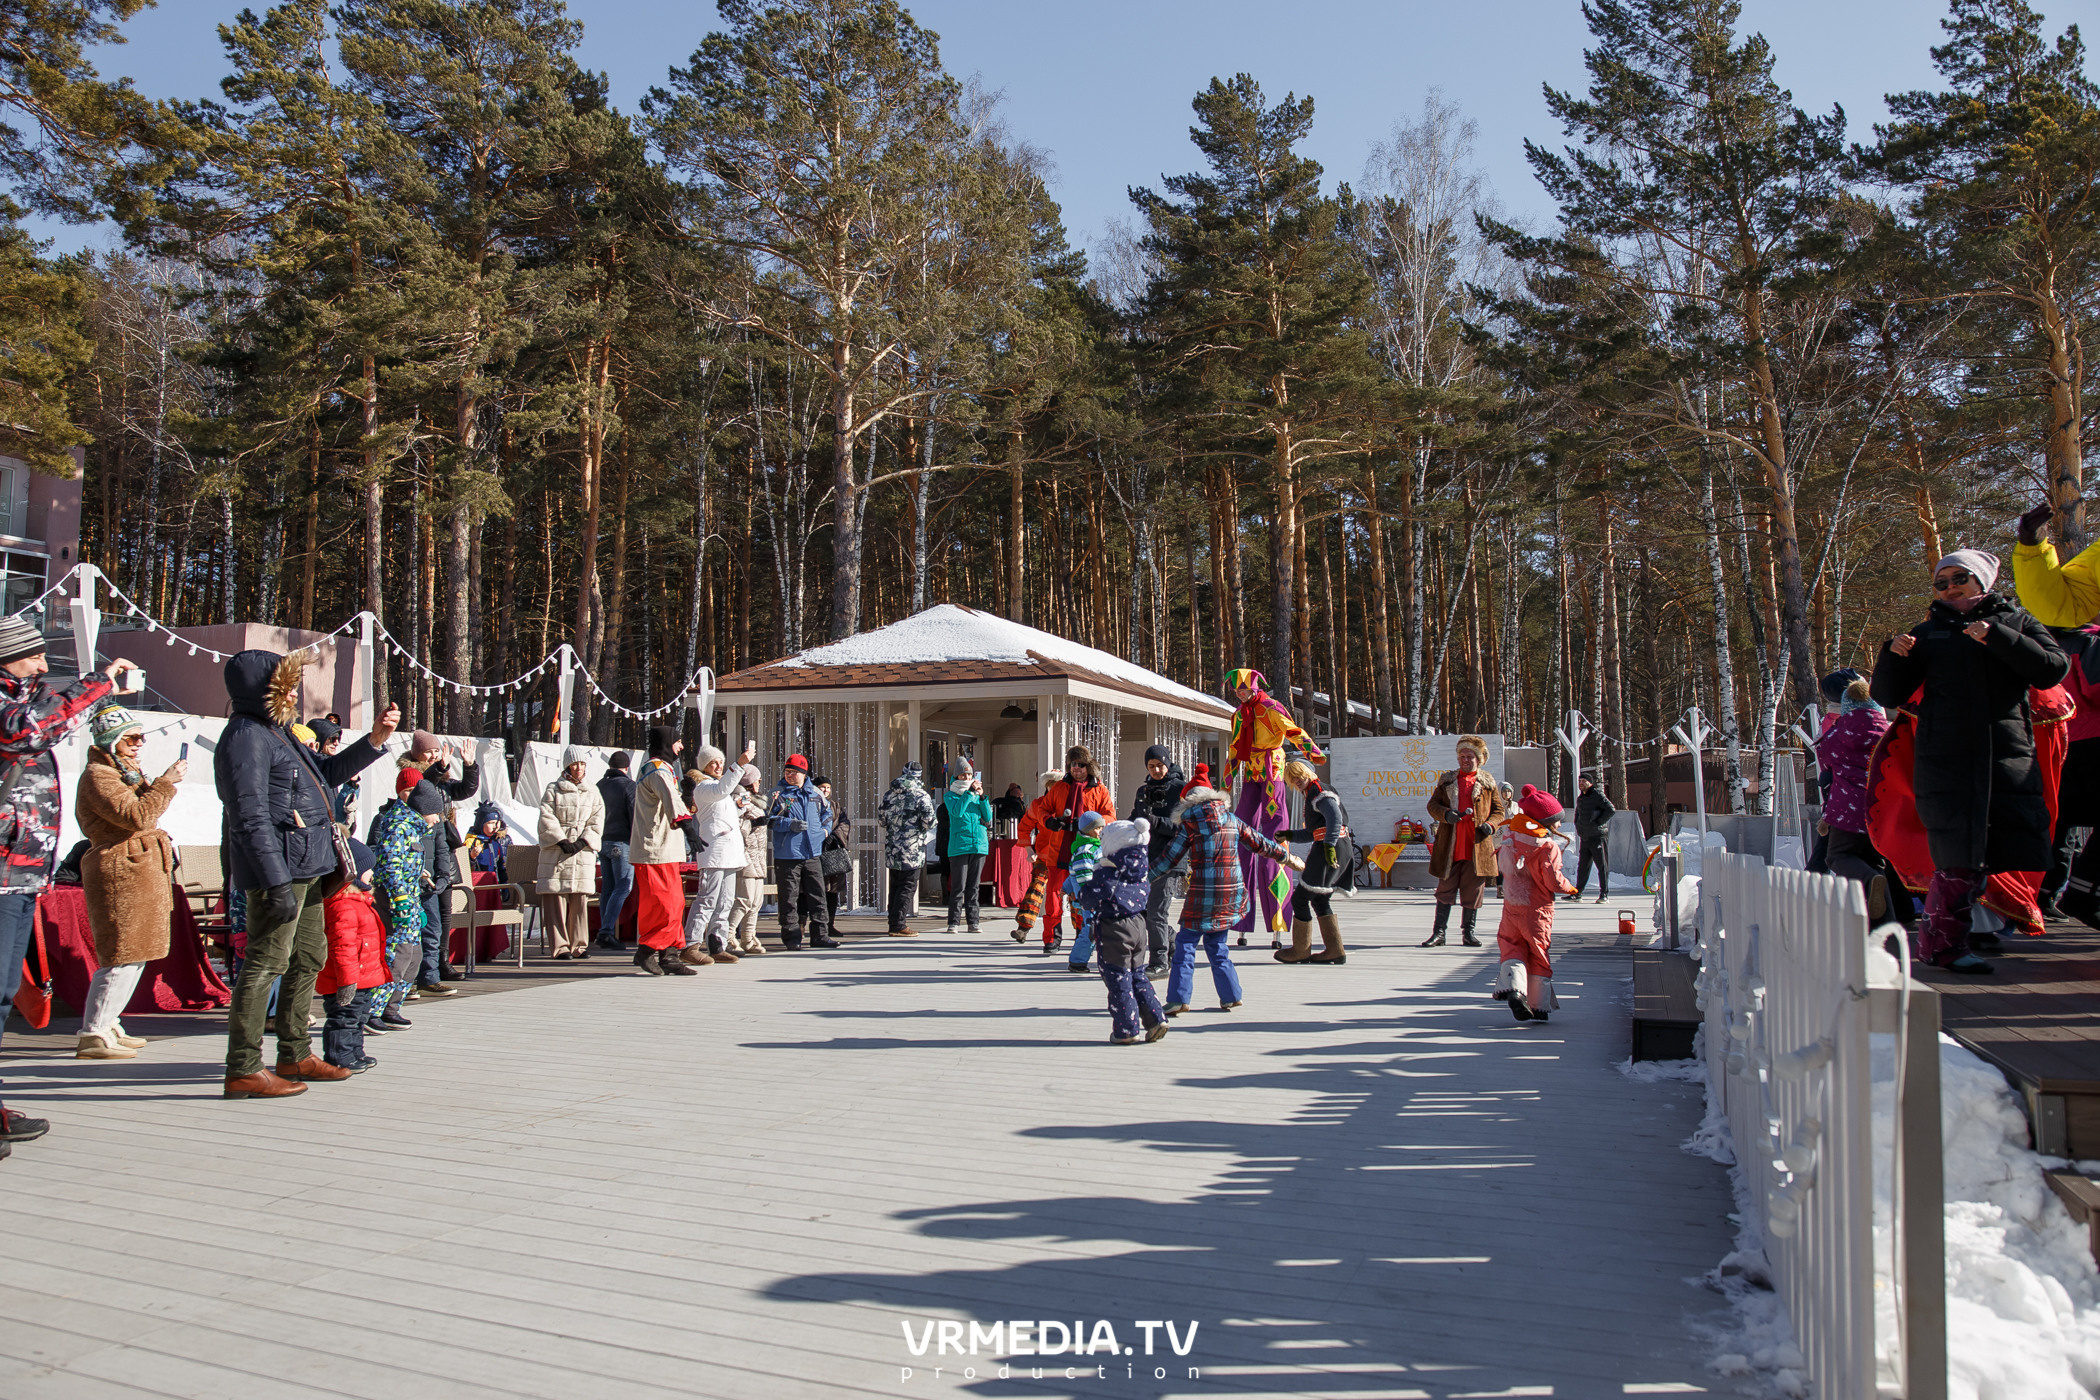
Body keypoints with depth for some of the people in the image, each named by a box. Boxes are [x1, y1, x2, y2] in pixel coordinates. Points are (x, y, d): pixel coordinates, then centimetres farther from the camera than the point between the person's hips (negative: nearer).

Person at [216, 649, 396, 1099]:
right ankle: (243, 1070, -4)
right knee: (267, 963, -8)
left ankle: (295, 1055, 27)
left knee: (309, 957, 17)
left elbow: (328, 771, 34)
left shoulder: (275, 733, 19)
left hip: (307, 869, 11)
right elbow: (252, 819, -20)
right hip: (279, 870, -11)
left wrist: (375, 740, 21)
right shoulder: (246, 737, -12)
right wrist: (277, 883, -24)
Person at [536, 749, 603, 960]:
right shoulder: (553, 790, 6)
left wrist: (581, 843, -8)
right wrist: (561, 841, -13)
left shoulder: (593, 793, 14)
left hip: (583, 851, 2)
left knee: (581, 899, -2)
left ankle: (579, 945, 5)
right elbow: (546, 818, -4)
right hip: (555, 850, -2)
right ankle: (560, 947, -3)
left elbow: (597, 823, 6)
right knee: (556, 898, -6)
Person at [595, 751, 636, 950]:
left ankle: (607, 933, 10)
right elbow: (635, 817, -12)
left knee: (607, 888, 10)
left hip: (602, 842, 7)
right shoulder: (628, 785, -7)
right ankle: (606, 931, -16)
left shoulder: (598, 786, 12)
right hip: (621, 842, -7)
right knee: (623, 887, -6)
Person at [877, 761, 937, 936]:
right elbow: (929, 821, -13)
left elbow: (881, 817, 11)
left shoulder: (889, 795, 7)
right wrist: (923, 829, 9)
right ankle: (898, 925, -5)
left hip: (892, 849, 6)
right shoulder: (921, 796, -9)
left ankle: (894, 923, 18)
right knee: (908, 886, -1)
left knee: (895, 886, 14)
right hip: (912, 849, -6)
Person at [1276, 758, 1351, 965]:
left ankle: (1301, 950, 4)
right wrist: (1290, 835, 14)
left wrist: (1329, 845, -31)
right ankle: (1335, 950, 17)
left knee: (1300, 899, -4)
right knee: (1320, 901, 17)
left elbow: (1335, 817, -23)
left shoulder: (1319, 791, -8)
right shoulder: (1311, 794, 23)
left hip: (1332, 850, -11)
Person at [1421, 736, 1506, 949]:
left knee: (1473, 891, 4)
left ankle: (1468, 932, 15)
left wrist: (1490, 824, -7)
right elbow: (1432, 805, 8)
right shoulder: (1447, 780, 12)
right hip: (1449, 847, 0)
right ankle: (1439, 932, 7)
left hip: (1477, 847, 0)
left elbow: (1500, 811, 13)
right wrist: (1446, 814, -13)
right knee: (1445, 889, 3)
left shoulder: (1488, 784, 10)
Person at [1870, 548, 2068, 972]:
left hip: (2009, 757, 1)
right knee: (1961, 858, -11)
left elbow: (2054, 668, -4)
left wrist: (1995, 636, -13)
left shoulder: (2015, 621, 14)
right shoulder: (1928, 633, 15)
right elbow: (1886, 696, 12)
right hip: (1945, 760, -1)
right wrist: (1893, 655, -7)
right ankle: (1942, 942, -2)